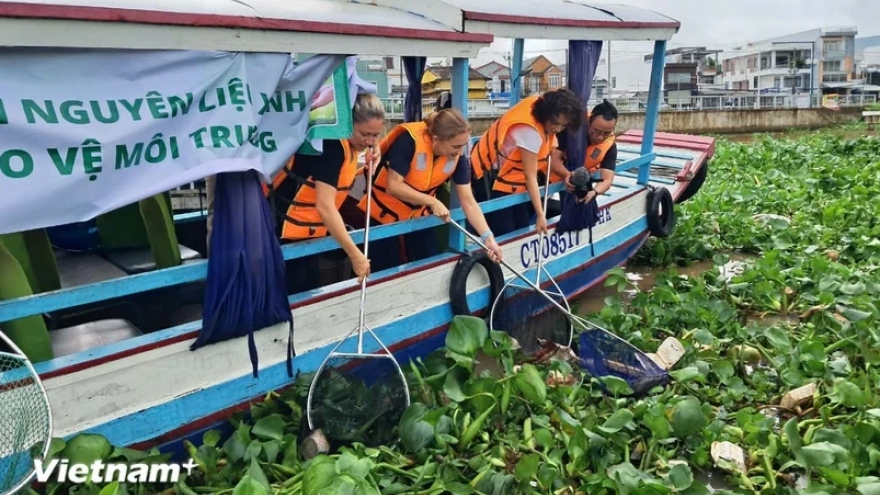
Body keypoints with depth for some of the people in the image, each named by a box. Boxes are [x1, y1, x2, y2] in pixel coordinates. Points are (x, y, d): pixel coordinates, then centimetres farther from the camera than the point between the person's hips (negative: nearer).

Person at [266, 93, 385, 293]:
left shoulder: (347, 142, 1)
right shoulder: (331, 143, -26)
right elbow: (324, 206, -32)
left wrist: (365, 168, -8)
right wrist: (355, 255, -33)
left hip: (311, 228, 9)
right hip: (292, 229, -9)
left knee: (311, 288, 14)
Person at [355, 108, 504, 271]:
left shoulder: (458, 157, -17)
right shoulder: (409, 141, -32)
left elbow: (468, 202, -15)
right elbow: (394, 186, -31)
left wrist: (488, 238, -22)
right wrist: (433, 202, -31)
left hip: (418, 214, 5)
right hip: (384, 212, -5)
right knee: (389, 269, 1)